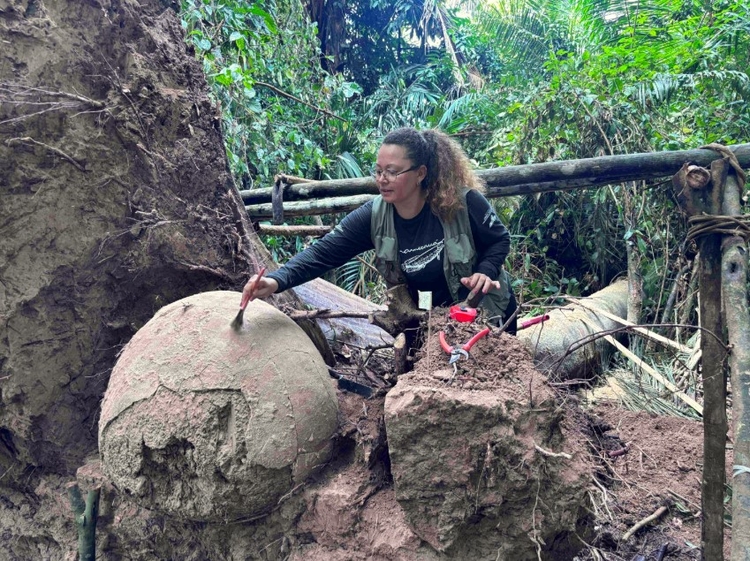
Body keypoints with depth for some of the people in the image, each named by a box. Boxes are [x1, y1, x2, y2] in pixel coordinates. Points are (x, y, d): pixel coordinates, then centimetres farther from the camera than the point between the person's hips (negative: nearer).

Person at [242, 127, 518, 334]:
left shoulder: (463, 202, -27)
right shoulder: (373, 217, -20)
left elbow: (500, 240, -9)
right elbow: (323, 252, -28)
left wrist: (485, 272, -29)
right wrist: (276, 281, -43)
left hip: (486, 310, -2)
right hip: (431, 318, 3)